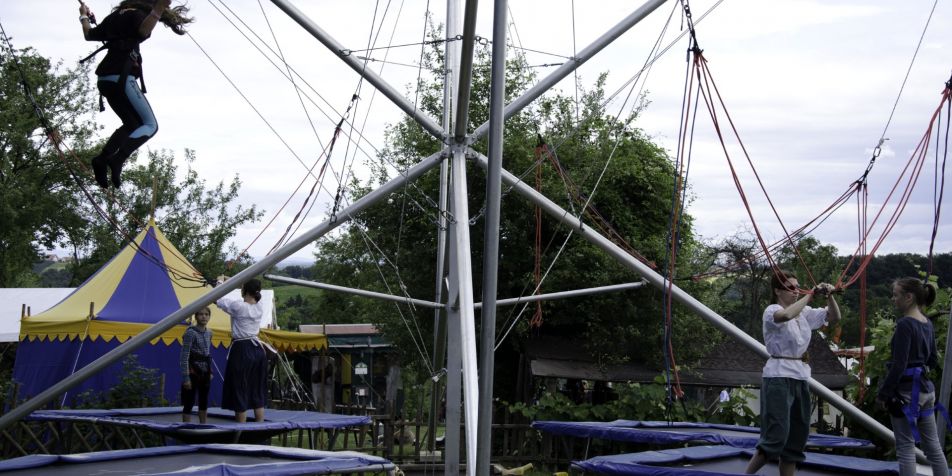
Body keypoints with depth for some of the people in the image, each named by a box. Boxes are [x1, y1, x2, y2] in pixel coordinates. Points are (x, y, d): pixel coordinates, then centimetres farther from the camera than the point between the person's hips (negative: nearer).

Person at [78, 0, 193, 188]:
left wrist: (84, 16, 49)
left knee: (132, 124, 19)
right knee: (150, 125, -6)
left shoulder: (115, 16, 20)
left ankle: (102, 159, 2)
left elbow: (89, 35, 30)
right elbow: (143, 32, -26)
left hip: (104, 79, 9)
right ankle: (117, 159, -25)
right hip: (121, 78, -9)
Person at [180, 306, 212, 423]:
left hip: (205, 372, 7)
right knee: (189, 403, -4)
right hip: (193, 371, -7)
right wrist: (186, 377, -20)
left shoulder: (209, 332, 8)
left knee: (204, 402, 14)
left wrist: (210, 372, 15)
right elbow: (184, 356, -16)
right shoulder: (191, 332, -14)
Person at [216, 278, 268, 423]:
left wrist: (220, 283, 13)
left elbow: (218, 299, -5)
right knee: (257, 392, 12)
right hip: (258, 349, 6)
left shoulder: (238, 307, -16)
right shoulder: (260, 307, 2)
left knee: (240, 392, 1)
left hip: (241, 351, -6)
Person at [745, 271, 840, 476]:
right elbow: (786, 315, -33)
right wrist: (810, 295, -23)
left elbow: (834, 317, 13)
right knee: (776, 436, -14)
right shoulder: (772, 311, -9)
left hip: (801, 378, 8)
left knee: (797, 436, 9)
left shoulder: (804, 312, 12)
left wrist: (829, 296, -4)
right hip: (779, 377, -8)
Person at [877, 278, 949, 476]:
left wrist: (883, 393, -12)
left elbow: (898, 366, -19)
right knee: (933, 445, 13)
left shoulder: (905, 324, -17)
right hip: (925, 389, 8)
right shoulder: (927, 324, 7)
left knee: (906, 448, -2)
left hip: (906, 391, -8)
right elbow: (933, 361, 15)